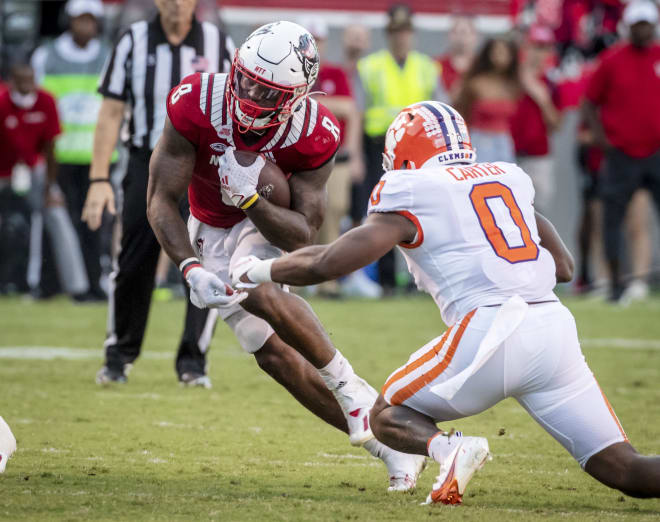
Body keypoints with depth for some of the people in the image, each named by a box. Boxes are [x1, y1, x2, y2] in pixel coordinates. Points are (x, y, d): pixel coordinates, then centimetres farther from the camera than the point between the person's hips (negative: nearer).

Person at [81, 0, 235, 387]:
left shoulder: (217, 43, 1)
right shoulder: (134, 42, 1)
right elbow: (112, 112, 2)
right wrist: (99, 178, -5)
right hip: (146, 168, 0)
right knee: (133, 266, 2)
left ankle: (193, 362, 1)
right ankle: (119, 356, 19)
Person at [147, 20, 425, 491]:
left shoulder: (314, 135, -27)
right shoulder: (196, 105, -28)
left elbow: (302, 235, -23)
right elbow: (161, 200, -25)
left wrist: (251, 198, -41)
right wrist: (193, 271, -37)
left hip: (268, 223, -2)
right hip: (209, 232, 2)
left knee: (258, 293, -36)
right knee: (274, 353, -6)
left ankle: (348, 385, -17)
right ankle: (385, 443, 1)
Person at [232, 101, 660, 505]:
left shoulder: (412, 193, 5)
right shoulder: (509, 177, 22)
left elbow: (328, 262, 1)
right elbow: (564, 267, 28)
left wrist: (262, 270, 17)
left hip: (491, 330, -5)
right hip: (556, 326, 5)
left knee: (389, 417, 16)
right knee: (621, 468, 7)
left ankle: (449, 449, -17)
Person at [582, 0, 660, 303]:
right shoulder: (613, 59, 0)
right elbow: (590, 102, 5)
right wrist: (599, 134, -8)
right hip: (622, 154, -1)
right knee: (612, 217, 0)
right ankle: (616, 284, 8)